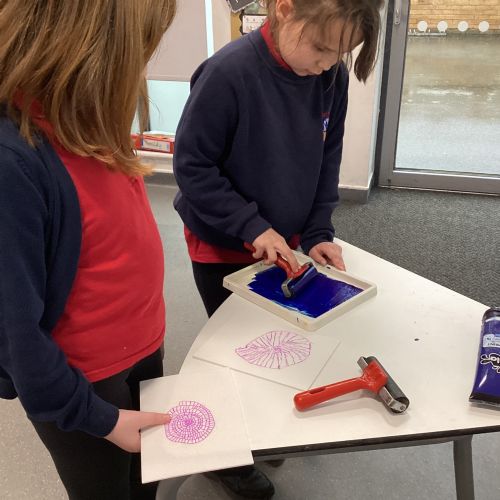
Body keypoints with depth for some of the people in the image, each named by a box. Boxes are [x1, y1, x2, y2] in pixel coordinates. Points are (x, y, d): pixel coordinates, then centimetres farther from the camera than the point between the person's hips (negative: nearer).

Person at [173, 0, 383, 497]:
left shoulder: (331, 75, -10)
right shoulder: (228, 72, -27)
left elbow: (327, 159, 0)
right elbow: (191, 164, -21)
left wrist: (317, 232, -8)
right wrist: (253, 227, -24)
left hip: (284, 244, 5)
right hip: (223, 247, -5)